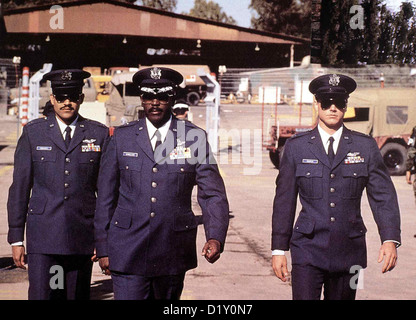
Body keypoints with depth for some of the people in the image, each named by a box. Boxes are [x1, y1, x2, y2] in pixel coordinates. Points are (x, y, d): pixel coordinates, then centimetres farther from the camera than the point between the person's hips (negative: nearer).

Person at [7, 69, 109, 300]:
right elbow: (19, 188, 5)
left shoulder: (99, 134, 5)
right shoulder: (33, 132, 5)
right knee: (41, 295, -7)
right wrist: (16, 238, 2)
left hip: (82, 237, 1)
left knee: (78, 295, 7)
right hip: (43, 236, -1)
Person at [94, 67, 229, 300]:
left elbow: (212, 194, -1)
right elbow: (106, 197, 8)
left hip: (173, 252, 1)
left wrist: (215, 238, -17)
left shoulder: (195, 138, 2)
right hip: (128, 252, 0)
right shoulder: (123, 137, 5)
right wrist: (103, 248, 5)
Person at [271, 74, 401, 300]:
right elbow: (284, 201, 6)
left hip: (349, 253, 1)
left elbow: (383, 196, 3)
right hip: (308, 250, -1)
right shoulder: (296, 147, 5)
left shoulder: (366, 147, 6)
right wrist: (278, 249, 2)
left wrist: (390, 239, -11)